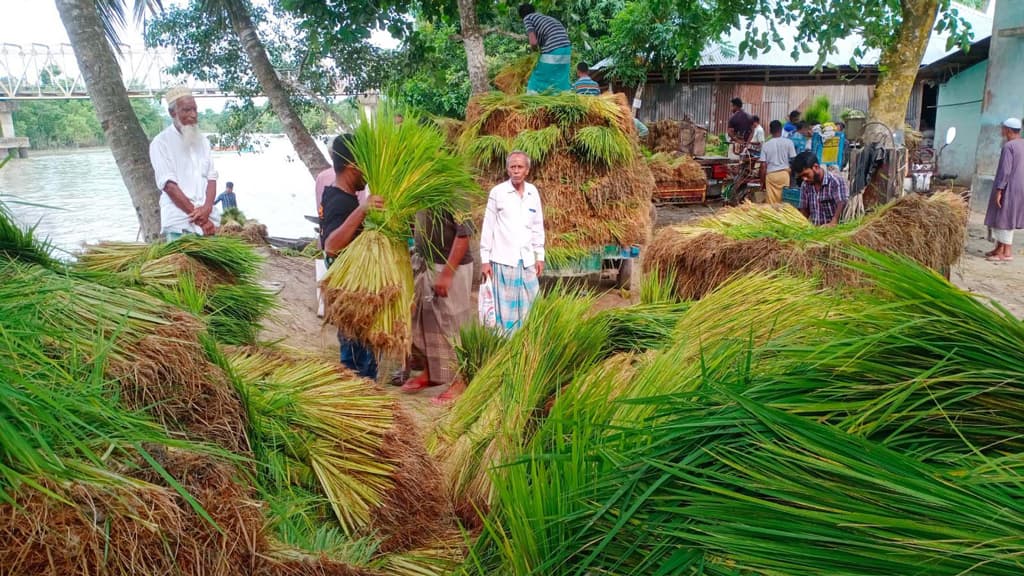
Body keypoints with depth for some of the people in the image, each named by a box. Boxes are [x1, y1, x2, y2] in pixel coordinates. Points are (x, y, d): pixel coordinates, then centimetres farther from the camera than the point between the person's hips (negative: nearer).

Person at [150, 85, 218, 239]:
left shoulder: (202, 141, 16)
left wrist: (207, 208, -11)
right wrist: (197, 217, -14)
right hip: (179, 223, -5)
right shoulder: (161, 142, -1)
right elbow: (169, 185, -9)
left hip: (208, 220, 5)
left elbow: (211, 178, 9)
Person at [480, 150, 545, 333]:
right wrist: (485, 259, -5)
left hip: (527, 260, 4)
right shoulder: (497, 192, -5)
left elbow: (538, 227, 12)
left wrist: (540, 256, 10)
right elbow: (488, 227, -3)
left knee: (530, 306, 7)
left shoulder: (533, 193, 6)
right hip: (503, 260, -4)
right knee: (506, 307, 1)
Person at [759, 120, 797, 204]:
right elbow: (793, 160, -2)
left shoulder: (766, 145, 1)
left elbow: (763, 165, 0)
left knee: (771, 203, 2)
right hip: (784, 173, -1)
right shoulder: (788, 142, -2)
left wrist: (763, 181, 8)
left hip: (770, 175, 1)